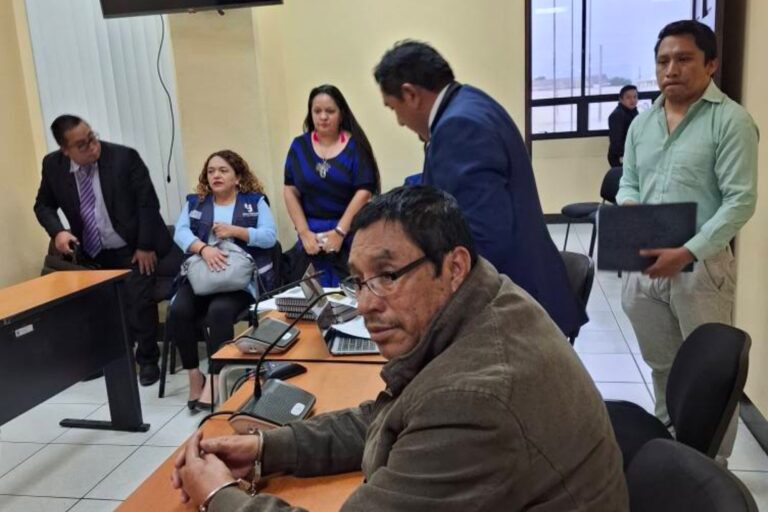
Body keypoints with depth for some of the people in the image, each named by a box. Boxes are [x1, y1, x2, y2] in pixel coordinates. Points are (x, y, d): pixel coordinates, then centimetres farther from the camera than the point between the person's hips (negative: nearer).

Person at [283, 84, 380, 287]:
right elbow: (290, 191, 4)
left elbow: (364, 191, -8)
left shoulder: (354, 145, -2)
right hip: (311, 235, 3)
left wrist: (340, 231, -13)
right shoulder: (299, 145, 6)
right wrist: (304, 232, -5)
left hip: (350, 234, -2)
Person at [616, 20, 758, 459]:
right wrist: (627, 213, -7)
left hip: (701, 267, -5)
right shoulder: (642, 123, 11)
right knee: (661, 365, 19)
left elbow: (740, 201, -15)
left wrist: (687, 253, -23)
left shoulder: (730, 121, -9)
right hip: (644, 266, 6)